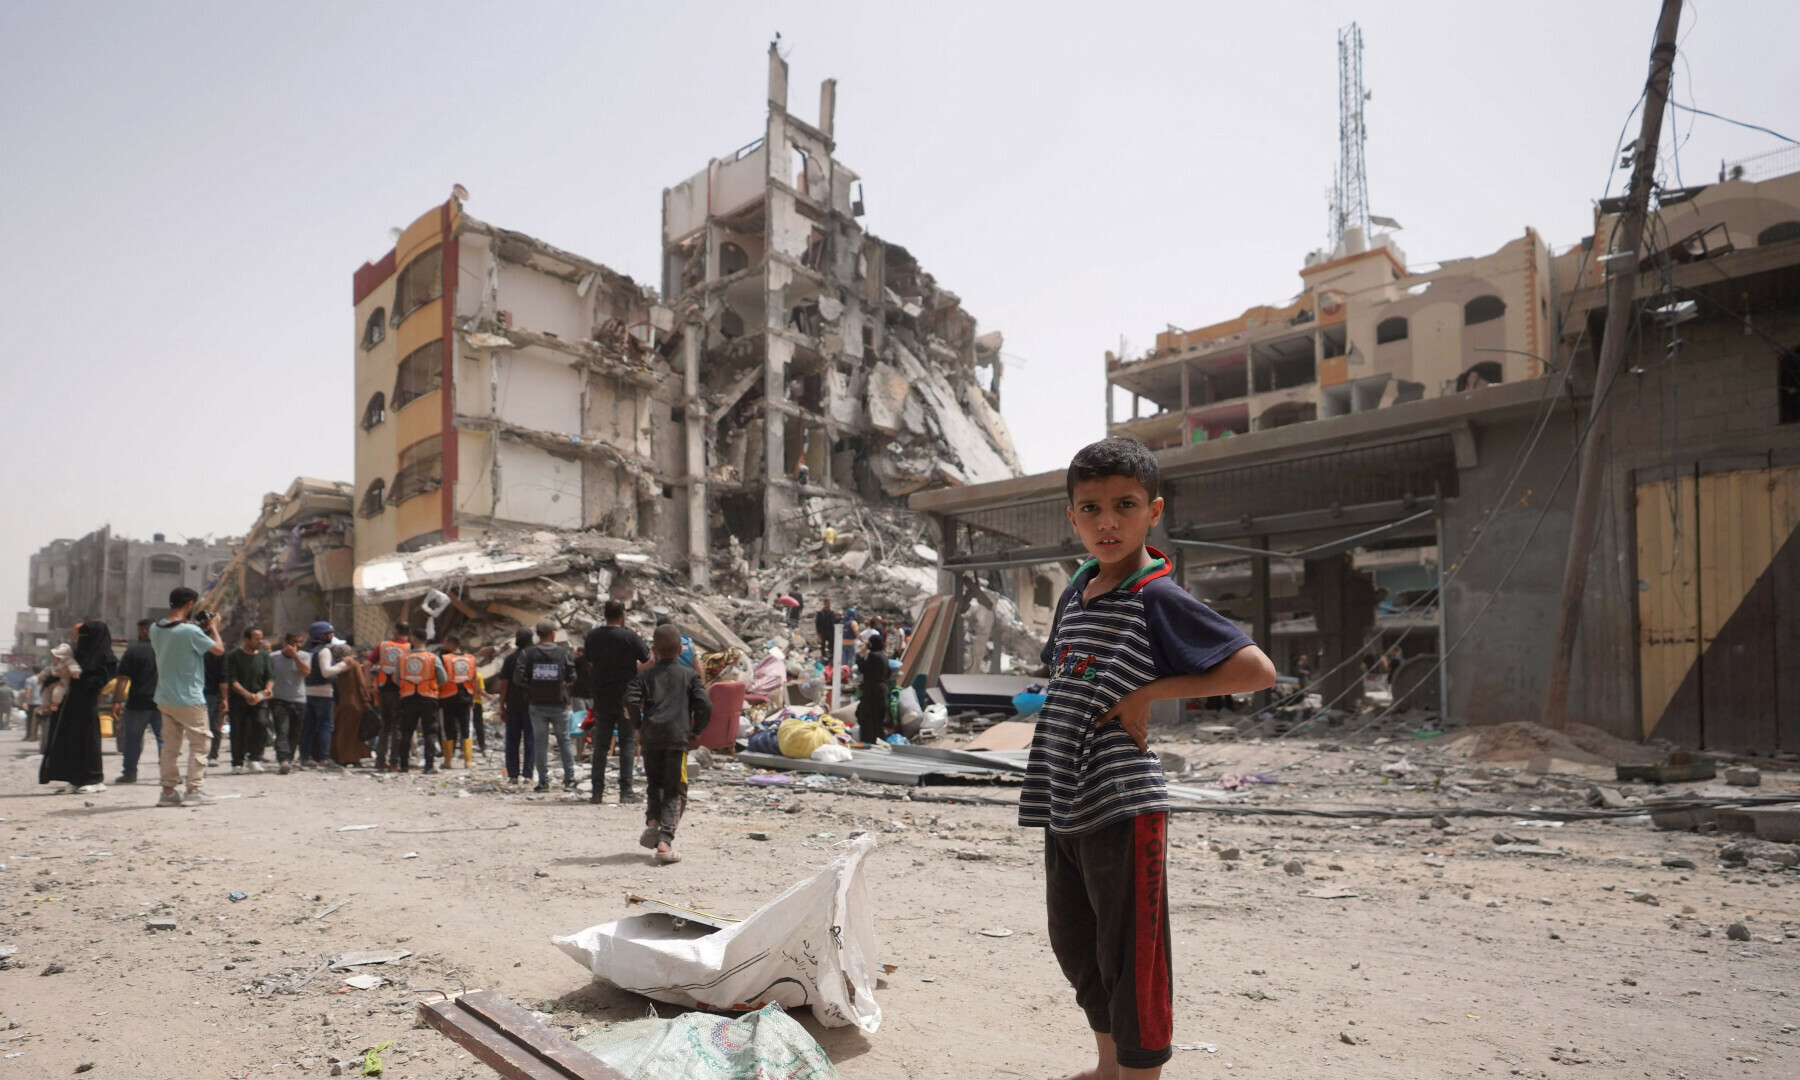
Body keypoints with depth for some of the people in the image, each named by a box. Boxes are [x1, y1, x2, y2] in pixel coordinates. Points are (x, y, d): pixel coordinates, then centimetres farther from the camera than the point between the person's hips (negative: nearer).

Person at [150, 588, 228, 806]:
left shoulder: (155, 630, 4)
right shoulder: (191, 631, -19)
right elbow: (219, 650, -10)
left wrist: (201, 629, 14)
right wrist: (213, 627, 4)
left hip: (165, 698, 7)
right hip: (189, 699, -7)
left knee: (170, 745, 12)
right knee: (199, 743, 2)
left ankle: (169, 791, 14)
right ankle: (194, 790, 1)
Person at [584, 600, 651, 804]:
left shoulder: (592, 636, 2)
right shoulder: (629, 636, -12)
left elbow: (590, 662, 13)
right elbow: (649, 661, -3)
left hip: (601, 697, 4)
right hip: (625, 697, -4)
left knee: (600, 744, 10)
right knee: (628, 743, 3)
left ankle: (597, 791, 10)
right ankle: (626, 791, 0)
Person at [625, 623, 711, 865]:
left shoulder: (646, 675, 9)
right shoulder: (689, 675, 7)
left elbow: (631, 700, -6)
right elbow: (705, 706, -2)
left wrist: (639, 725, 8)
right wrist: (696, 732, 10)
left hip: (652, 736, 1)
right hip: (678, 737, -1)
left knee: (653, 782, 23)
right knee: (674, 791, 3)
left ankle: (652, 820, 0)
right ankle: (664, 841, -10)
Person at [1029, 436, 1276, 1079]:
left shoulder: (1158, 598, -13)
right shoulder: (1075, 592, 9)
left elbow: (1258, 670, -19)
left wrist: (1150, 692, -18)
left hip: (1122, 807, -8)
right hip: (1063, 807, 8)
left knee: (1131, 958, 4)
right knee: (1076, 948, 21)